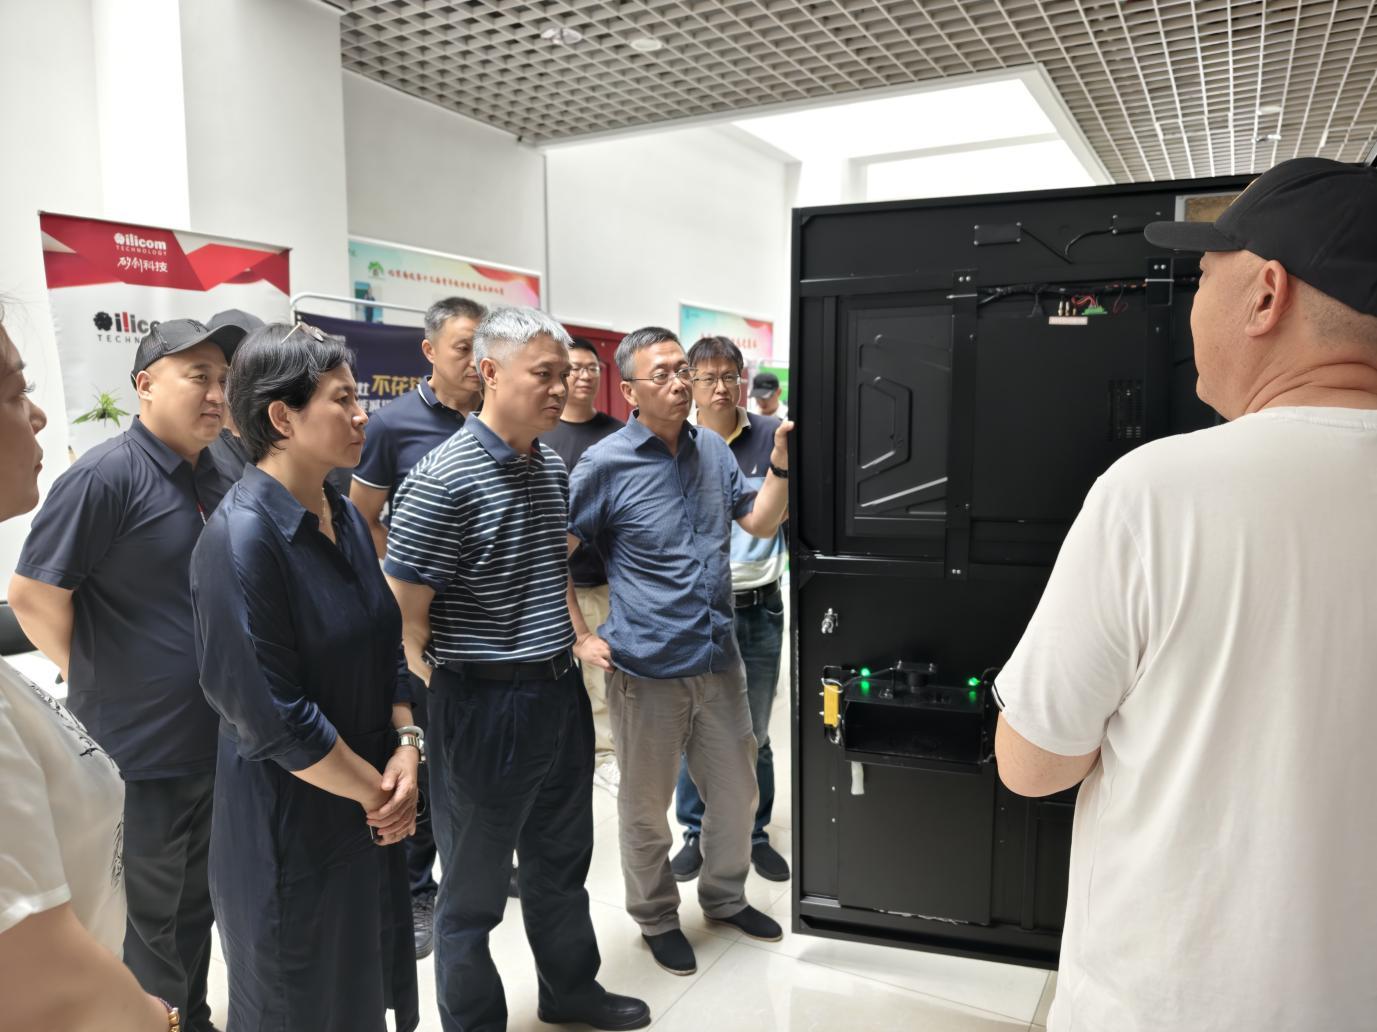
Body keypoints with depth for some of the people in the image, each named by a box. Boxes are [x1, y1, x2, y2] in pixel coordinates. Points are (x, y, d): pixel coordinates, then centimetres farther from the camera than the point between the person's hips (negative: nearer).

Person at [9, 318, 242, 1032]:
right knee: (147, 930, 12)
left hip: (216, 747, 7)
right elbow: (32, 595, -17)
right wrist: (103, 682, -6)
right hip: (138, 755, -7)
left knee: (197, 912, 24)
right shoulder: (107, 475, -18)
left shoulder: (217, 481, 5)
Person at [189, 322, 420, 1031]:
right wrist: (375, 792, -13)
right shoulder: (241, 537, -22)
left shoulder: (343, 515, 2)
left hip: (370, 807, 7)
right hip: (290, 824, -7)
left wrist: (406, 746, -6)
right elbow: (270, 716, -23)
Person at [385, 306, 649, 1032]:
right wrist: (445, 692, -10)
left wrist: (572, 637, 12)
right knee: (475, 890, 12)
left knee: (560, 862, 25)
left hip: (560, 695, 8)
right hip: (484, 706, -7)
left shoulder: (554, 469, 5)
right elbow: (403, 617, -16)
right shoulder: (442, 481, -19)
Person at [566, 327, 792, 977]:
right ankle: (656, 918, 36)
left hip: (718, 660, 5)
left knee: (737, 793, 19)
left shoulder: (712, 450, 5)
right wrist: (581, 638, -11)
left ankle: (725, 896, 43)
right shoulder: (606, 464, -12)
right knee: (646, 804, 13)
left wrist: (780, 463, -6)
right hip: (647, 669, -5)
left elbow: (761, 523, 9)